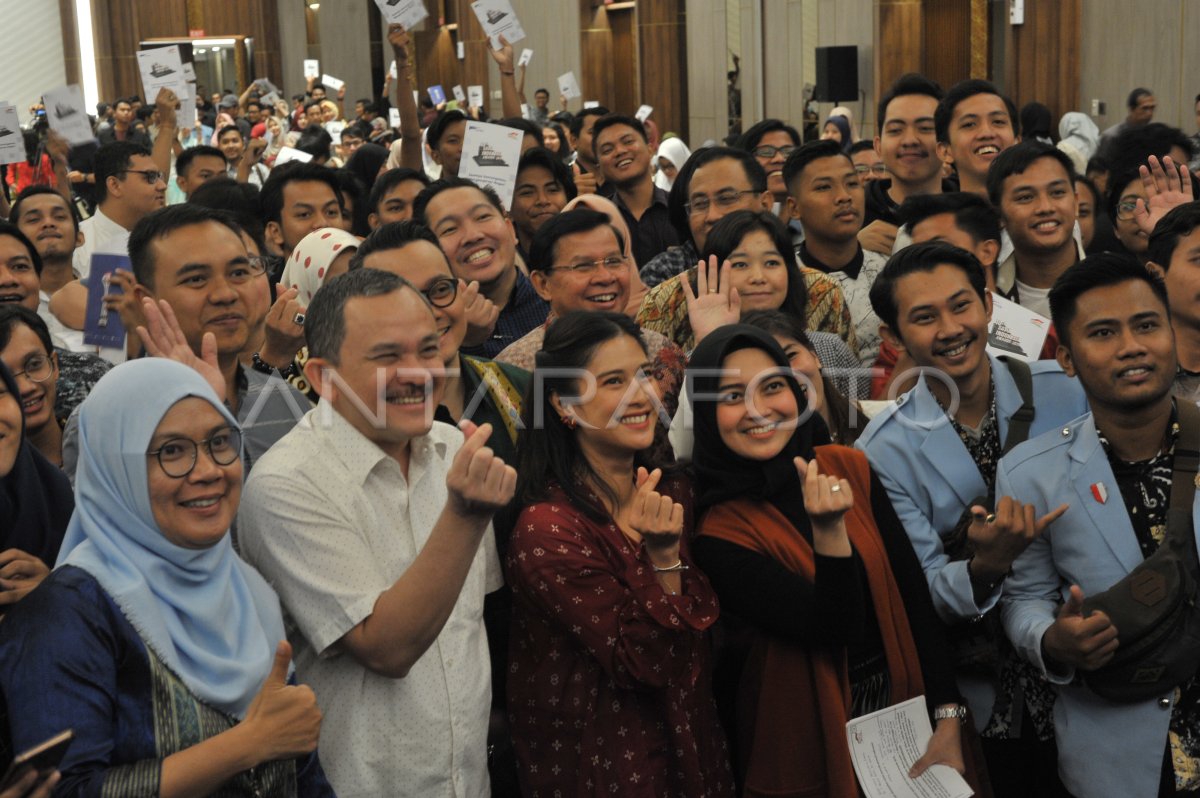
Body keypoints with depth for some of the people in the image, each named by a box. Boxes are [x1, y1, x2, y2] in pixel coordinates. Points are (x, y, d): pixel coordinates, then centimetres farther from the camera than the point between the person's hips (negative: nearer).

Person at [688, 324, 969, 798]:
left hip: (906, 704, 4)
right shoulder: (719, 536, -18)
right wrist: (828, 530, -38)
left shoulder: (848, 467, -6)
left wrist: (948, 717, -8)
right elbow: (836, 627, -23)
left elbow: (911, 591, -5)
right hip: (811, 745, -4)